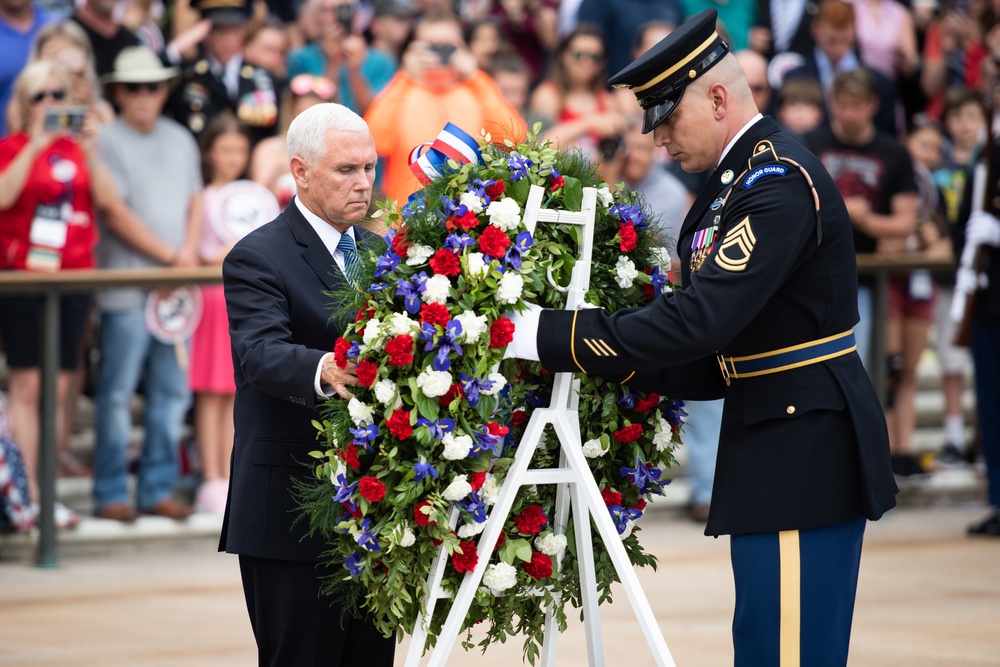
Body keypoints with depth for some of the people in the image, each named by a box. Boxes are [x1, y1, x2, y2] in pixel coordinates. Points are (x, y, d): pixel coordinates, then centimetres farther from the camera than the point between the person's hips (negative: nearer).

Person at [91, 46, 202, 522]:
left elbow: (194, 202, 17)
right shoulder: (108, 141, -5)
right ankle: (110, 493, 1)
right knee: (117, 393, -4)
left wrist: (189, 251, -2)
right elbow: (117, 214, -10)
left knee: (172, 391, 6)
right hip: (126, 284, -6)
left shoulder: (180, 140, 16)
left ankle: (158, 490, 12)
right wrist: (169, 256, -10)